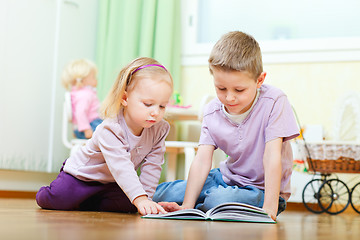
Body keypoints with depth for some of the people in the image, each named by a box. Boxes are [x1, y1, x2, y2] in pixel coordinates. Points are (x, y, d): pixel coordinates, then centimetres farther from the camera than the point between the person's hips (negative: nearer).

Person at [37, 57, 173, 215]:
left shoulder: (159, 130, -17)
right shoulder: (110, 130, -35)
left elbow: (152, 166, -12)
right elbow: (121, 167, -46)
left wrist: (146, 197, -21)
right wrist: (140, 198, -57)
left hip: (111, 183, 5)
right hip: (82, 175, -5)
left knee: (126, 204, -17)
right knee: (59, 200, -21)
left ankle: (84, 204, 6)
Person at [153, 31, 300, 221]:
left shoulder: (273, 102, -20)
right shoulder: (212, 111, -6)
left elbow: (272, 156, -25)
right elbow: (202, 160, -12)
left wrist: (270, 209, -32)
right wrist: (186, 207, -23)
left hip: (263, 188, -4)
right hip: (227, 177, 5)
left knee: (218, 201, -35)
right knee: (159, 195, -5)